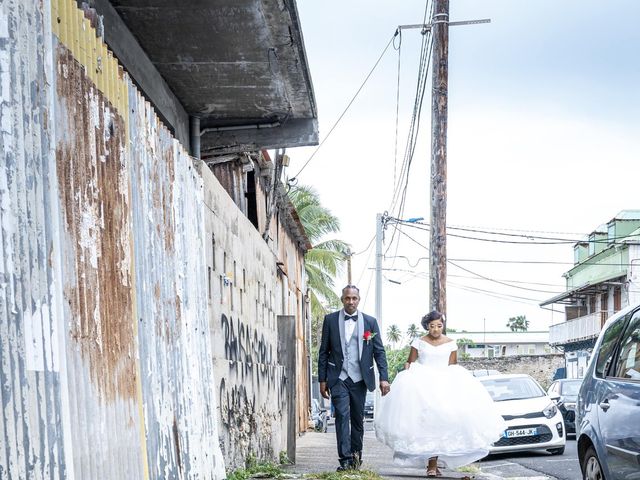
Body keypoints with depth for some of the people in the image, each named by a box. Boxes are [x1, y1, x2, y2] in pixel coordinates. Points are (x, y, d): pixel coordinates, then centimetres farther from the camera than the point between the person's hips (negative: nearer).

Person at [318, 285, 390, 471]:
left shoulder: (370, 321, 4)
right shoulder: (331, 320, 3)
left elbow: (379, 351, 4)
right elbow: (323, 351, 5)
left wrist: (383, 378, -5)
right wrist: (322, 379, 2)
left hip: (359, 378, 1)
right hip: (338, 378, -1)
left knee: (358, 418, 9)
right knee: (342, 416, -12)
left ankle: (356, 454, 25)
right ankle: (345, 459, -13)